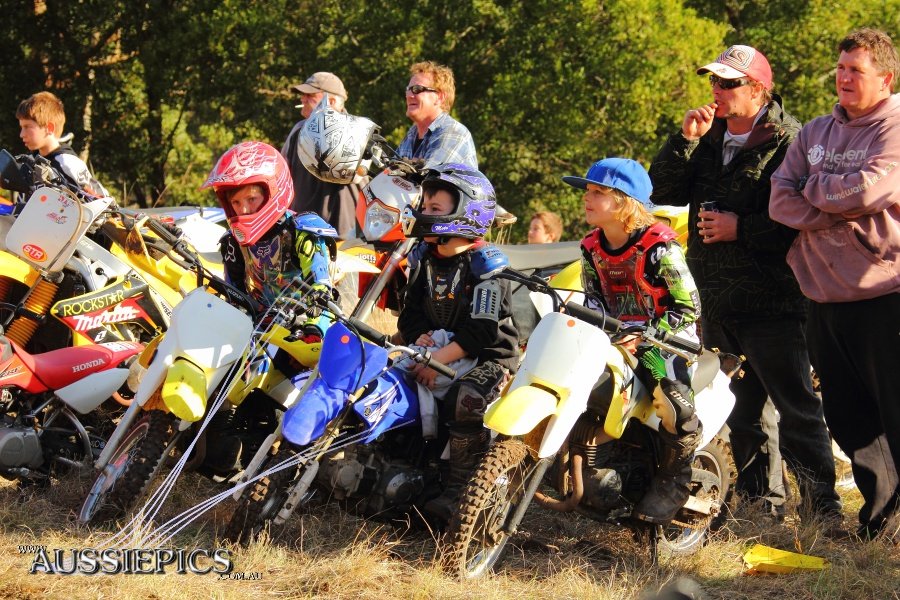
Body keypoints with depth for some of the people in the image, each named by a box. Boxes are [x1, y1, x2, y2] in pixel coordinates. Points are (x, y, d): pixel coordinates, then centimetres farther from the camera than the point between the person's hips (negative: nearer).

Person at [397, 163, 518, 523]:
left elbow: (482, 331, -19)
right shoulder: (423, 260, 11)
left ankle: (459, 492, -30)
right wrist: (420, 337, -9)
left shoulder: (484, 264, -12)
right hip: (434, 354, 8)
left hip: (488, 358, -8)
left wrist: (440, 358, -25)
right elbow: (410, 313, 13)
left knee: (466, 400, -35)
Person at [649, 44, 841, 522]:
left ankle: (823, 507, -8)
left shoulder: (787, 142, -9)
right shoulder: (709, 138, 14)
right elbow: (663, 192, 7)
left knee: (796, 409, -9)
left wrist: (742, 228, -18)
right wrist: (685, 139, -5)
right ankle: (761, 501, 24)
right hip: (718, 300, 8)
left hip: (770, 299, -8)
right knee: (742, 410, 15)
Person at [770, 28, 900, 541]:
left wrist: (812, 188, -2)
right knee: (847, 416, 15)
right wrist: (839, 211, -11)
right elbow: (781, 200, 4)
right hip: (825, 296, 7)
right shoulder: (816, 132, 14)